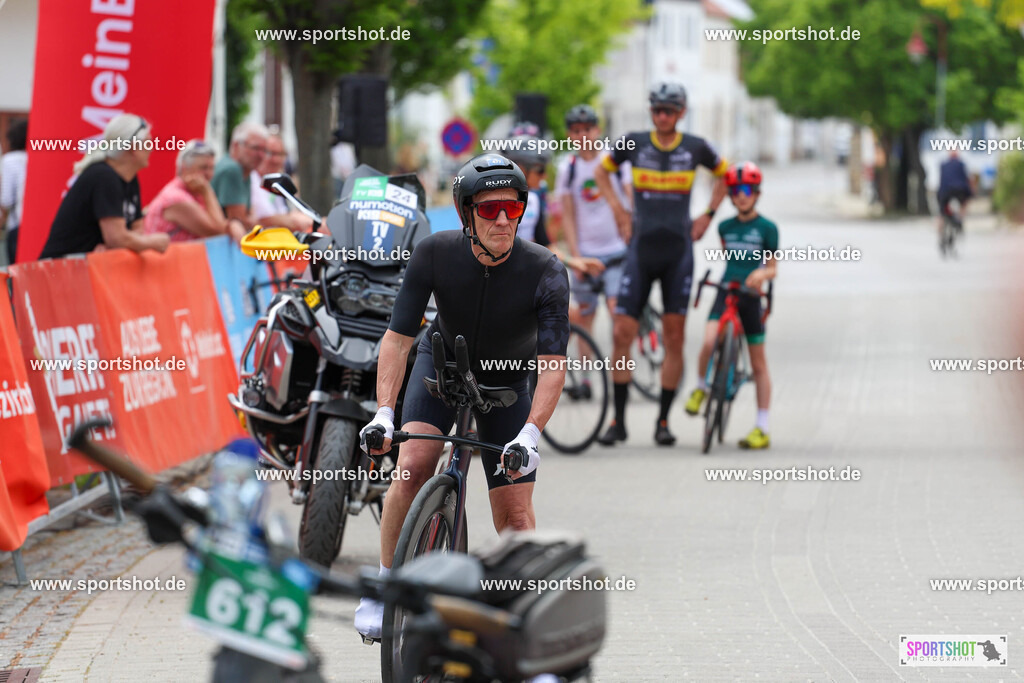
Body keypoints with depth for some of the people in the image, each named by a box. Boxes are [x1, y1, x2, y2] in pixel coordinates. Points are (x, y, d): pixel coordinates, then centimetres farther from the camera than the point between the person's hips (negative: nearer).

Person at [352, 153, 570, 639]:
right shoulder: (434, 254, -27)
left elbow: (553, 363, -33)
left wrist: (530, 434, -46)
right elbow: (398, 338, -24)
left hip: (509, 381, 0)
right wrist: (384, 413, -36)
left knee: (515, 512, -8)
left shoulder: (545, 272, -30)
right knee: (413, 465, -23)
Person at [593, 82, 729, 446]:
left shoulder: (696, 148, 0)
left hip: (678, 251, 0)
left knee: (674, 337, 0)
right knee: (621, 333, -6)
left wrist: (708, 215, 11)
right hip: (641, 249, 0)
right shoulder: (634, 144, -1)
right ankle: (618, 420, 5)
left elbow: (724, 173, 19)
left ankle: (663, 421, 9)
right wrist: (619, 211, 8)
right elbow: (601, 171, 17)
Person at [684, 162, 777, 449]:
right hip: (725, 293, 2)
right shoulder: (725, 227, 9)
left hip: (750, 297, -2)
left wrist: (762, 274, -21)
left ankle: (762, 428, 8)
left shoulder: (766, 228, -1)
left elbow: (772, 268, -1)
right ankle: (701, 386, 6)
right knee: (709, 342, -25)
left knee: (758, 363, 3)